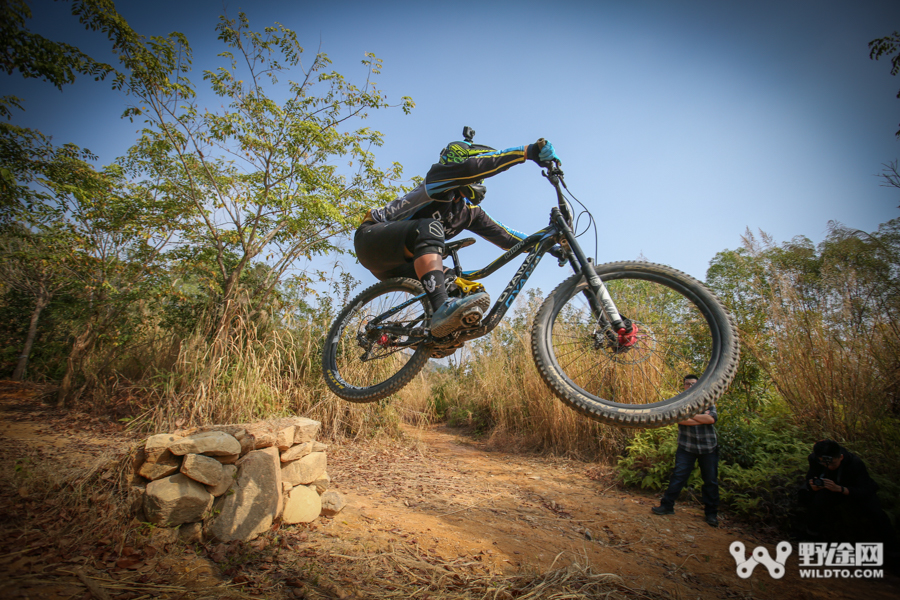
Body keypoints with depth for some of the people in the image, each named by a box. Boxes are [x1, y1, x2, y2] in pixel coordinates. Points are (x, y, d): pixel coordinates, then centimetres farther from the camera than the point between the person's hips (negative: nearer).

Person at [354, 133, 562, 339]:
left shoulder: (469, 211, 9)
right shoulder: (439, 176, -11)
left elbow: (503, 235, 7)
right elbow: (471, 167, -30)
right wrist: (528, 151, -34)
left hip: (397, 264, 8)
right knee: (430, 227, -36)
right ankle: (443, 308, -50)